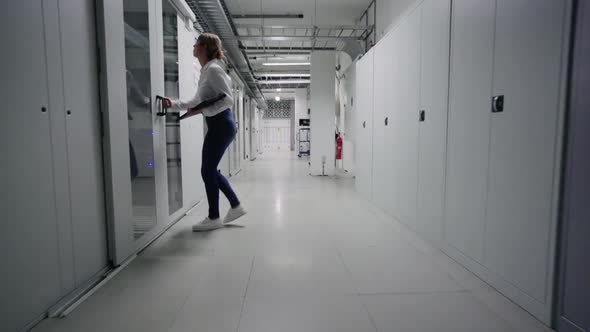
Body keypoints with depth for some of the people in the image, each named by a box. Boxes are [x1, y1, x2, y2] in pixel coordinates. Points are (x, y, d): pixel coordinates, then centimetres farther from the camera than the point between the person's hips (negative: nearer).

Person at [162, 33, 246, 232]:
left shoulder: (213, 70, -13)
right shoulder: (206, 70, 16)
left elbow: (228, 99, -20)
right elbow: (197, 101, 22)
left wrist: (202, 111, -23)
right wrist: (173, 104, 15)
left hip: (221, 125, -10)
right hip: (218, 126, 10)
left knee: (207, 170, -3)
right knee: (211, 170, 14)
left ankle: (214, 218, 11)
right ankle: (236, 206, 23)